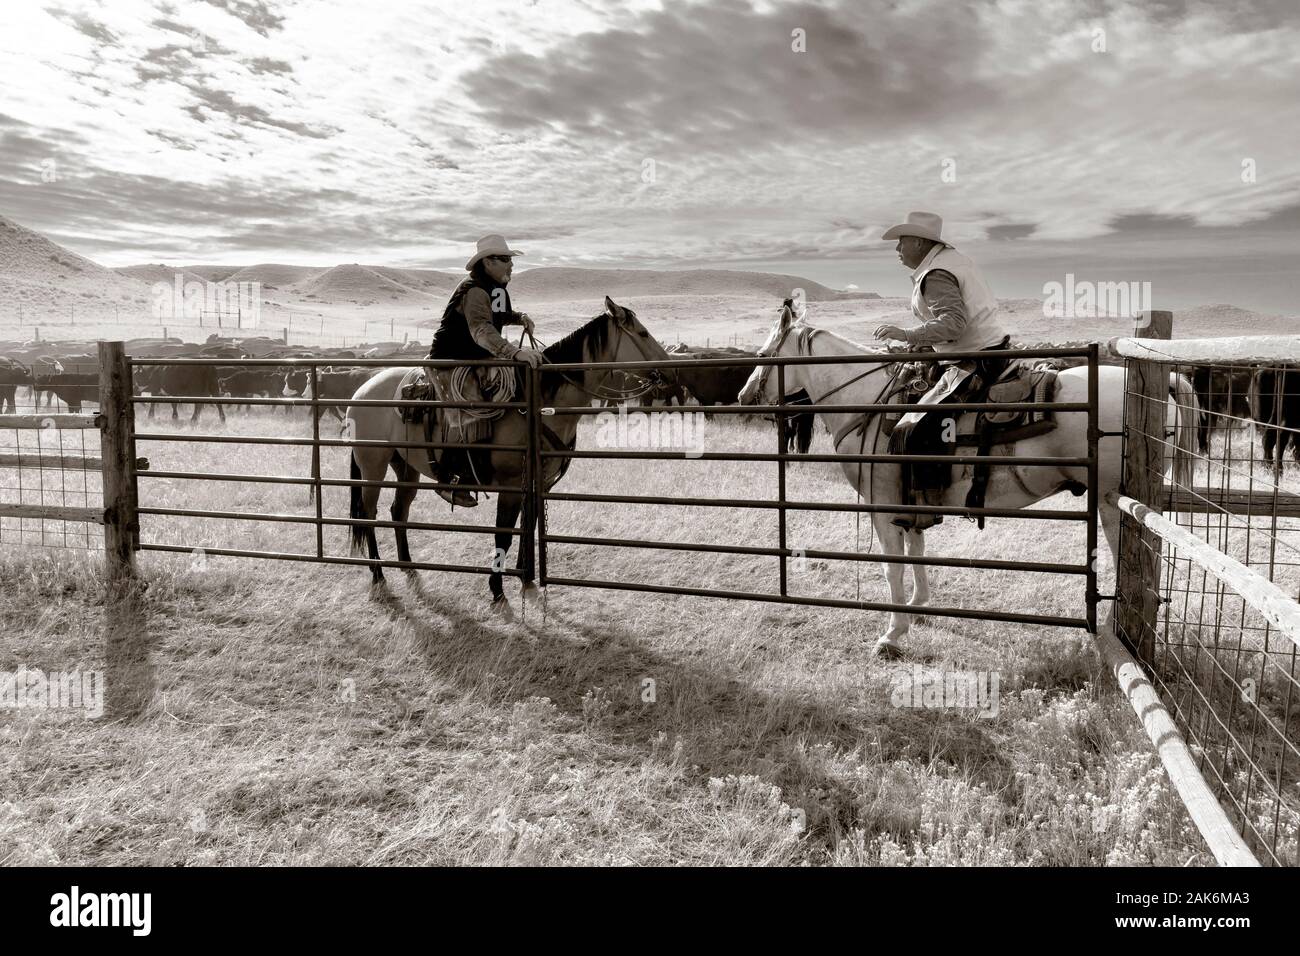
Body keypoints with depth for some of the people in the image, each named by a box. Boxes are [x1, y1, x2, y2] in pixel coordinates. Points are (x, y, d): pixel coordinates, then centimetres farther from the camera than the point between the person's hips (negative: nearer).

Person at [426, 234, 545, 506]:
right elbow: (481, 330, -38)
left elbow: (498, 316, 33)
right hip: (451, 362, -10)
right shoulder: (475, 291, -21)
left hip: (478, 360, 10)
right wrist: (516, 352, -52)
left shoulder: (496, 289, 11)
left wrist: (520, 317, 11)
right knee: (467, 410, -27)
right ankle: (449, 480, -22)